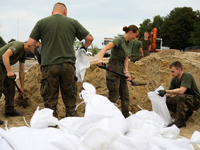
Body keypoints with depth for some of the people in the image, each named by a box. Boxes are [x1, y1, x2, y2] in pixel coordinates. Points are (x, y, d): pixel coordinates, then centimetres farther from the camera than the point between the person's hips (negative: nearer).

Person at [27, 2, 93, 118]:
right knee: (70, 101, 11)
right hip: (68, 65, 1)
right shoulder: (73, 22, 8)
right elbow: (90, 38, 12)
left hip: (49, 66, -1)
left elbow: (30, 43, 2)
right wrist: (84, 48, 30)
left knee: (50, 101, 7)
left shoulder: (41, 22, 6)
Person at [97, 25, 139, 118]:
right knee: (113, 96, -5)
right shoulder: (119, 40, -14)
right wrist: (100, 59, -44)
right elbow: (105, 48, -27)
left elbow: (126, 59, 8)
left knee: (125, 95, 13)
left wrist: (126, 72, -5)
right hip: (113, 68, -9)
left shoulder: (128, 43, 12)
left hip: (121, 70, 9)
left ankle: (126, 117, 23)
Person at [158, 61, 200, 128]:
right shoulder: (174, 80, 1)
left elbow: (181, 91, -34)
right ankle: (187, 112, 7)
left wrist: (166, 91, -35)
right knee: (166, 101, -9)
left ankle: (181, 121, -23)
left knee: (180, 97, -36)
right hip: (185, 100, 8)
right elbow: (168, 94, 2)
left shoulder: (187, 76, -21)